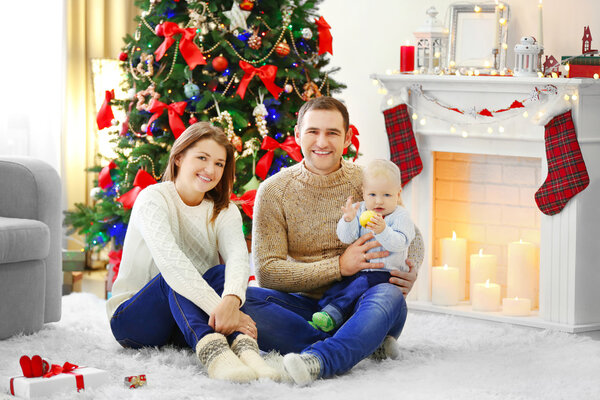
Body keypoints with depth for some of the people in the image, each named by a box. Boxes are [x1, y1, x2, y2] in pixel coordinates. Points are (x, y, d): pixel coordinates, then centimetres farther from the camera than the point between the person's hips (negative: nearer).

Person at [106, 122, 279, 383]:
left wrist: (231, 300, -43)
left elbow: (238, 256, -19)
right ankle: (212, 351, -58)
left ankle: (243, 344, -51)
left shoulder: (224, 211, 4)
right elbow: (169, 260, -31)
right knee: (174, 278, -32)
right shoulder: (153, 199, -11)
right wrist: (218, 307, -44)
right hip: (131, 320, -4)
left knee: (222, 272, -23)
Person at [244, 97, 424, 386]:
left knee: (389, 296, -35)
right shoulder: (273, 191, 1)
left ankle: (317, 360, -56)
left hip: (357, 307, 0)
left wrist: (410, 273, -9)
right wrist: (339, 266, -16)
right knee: (243, 300, -29)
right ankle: (360, 345, -33)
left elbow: (413, 238, 16)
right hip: (305, 306, 1)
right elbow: (266, 272, -7)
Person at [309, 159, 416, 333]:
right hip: (357, 270, 5)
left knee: (362, 284, -30)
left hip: (386, 271, -5)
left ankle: (332, 315, -40)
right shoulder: (359, 211, 9)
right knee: (335, 289, -16)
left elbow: (399, 243, -18)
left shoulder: (400, 216, -2)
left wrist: (383, 231, -37)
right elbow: (346, 238, -2)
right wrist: (348, 220, -23)